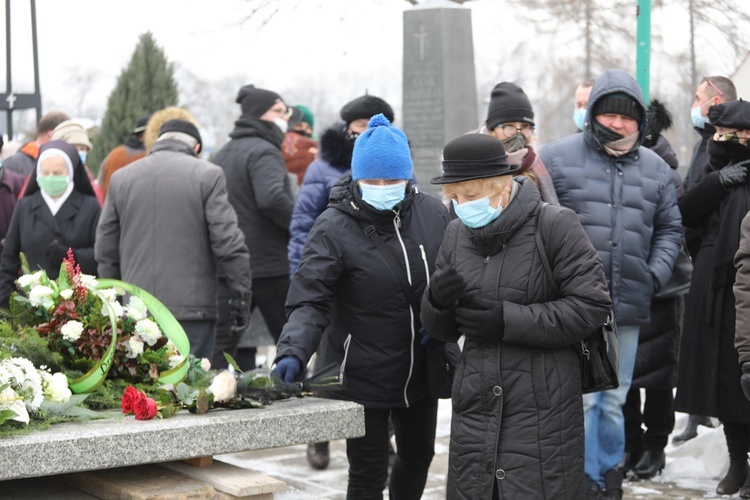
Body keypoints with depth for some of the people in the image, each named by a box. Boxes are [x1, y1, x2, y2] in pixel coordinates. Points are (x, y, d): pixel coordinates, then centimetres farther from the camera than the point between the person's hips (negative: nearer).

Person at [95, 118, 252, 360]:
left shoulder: (120, 177, 11)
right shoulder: (208, 175, -3)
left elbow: (105, 249, 14)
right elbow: (228, 243, -7)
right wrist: (242, 297, 1)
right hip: (192, 308, -4)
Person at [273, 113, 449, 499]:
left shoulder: (433, 214, -3)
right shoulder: (334, 228, -18)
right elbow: (310, 301, -22)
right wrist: (293, 352, -38)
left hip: (421, 371, 5)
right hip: (362, 377, -5)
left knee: (418, 455, 23)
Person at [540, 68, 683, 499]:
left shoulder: (656, 169, 11)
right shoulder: (558, 158, -1)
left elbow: (670, 229, 19)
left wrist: (657, 274, 5)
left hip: (629, 305, 4)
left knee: (614, 399, 15)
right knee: (580, 396, -4)